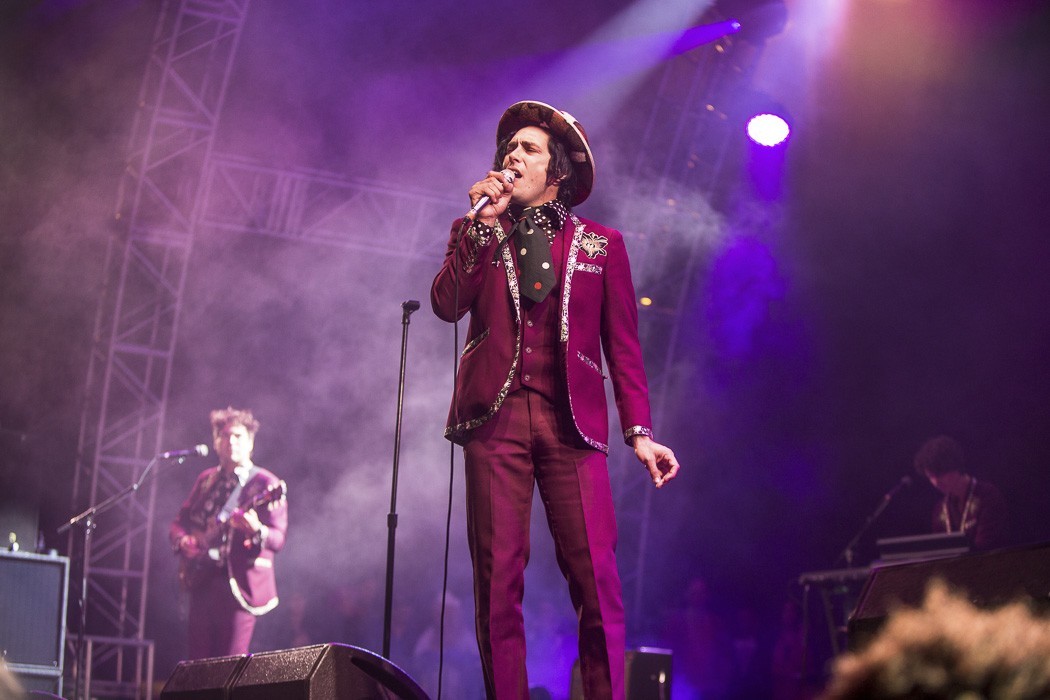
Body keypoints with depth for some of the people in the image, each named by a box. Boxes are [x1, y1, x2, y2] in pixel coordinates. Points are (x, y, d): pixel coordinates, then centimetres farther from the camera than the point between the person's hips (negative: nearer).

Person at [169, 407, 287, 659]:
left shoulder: (265, 484, -4)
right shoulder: (206, 480, 15)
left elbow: (278, 539, -11)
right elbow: (179, 522, 21)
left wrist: (257, 531, -33)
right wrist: (183, 541, -1)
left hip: (239, 585, -6)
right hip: (201, 580, 6)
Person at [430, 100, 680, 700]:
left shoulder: (601, 245, 14)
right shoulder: (481, 236, 17)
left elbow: (624, 346, 11)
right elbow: (447, 304, -1)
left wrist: (640, 431, 0)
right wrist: (483, 221, -3)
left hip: (572, 423, -1)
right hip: (495, 419, 1)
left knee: (597, 582, -10)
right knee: (498, 582, -4)